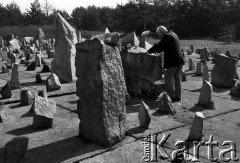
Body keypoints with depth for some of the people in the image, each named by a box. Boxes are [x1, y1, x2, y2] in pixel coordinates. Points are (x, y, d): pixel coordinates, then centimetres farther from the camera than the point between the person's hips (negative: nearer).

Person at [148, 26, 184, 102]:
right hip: (180, 60, 10)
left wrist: (149, 51, 4)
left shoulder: (166, 36, -11)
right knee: (177, 79, 13)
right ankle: (177, 96, 19)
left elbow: (159, 46, -9)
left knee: (168, 79, -1)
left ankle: (172, 96, 2)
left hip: (172, 61, -9)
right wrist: (157, 50, 24)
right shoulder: (173, 34, 18)